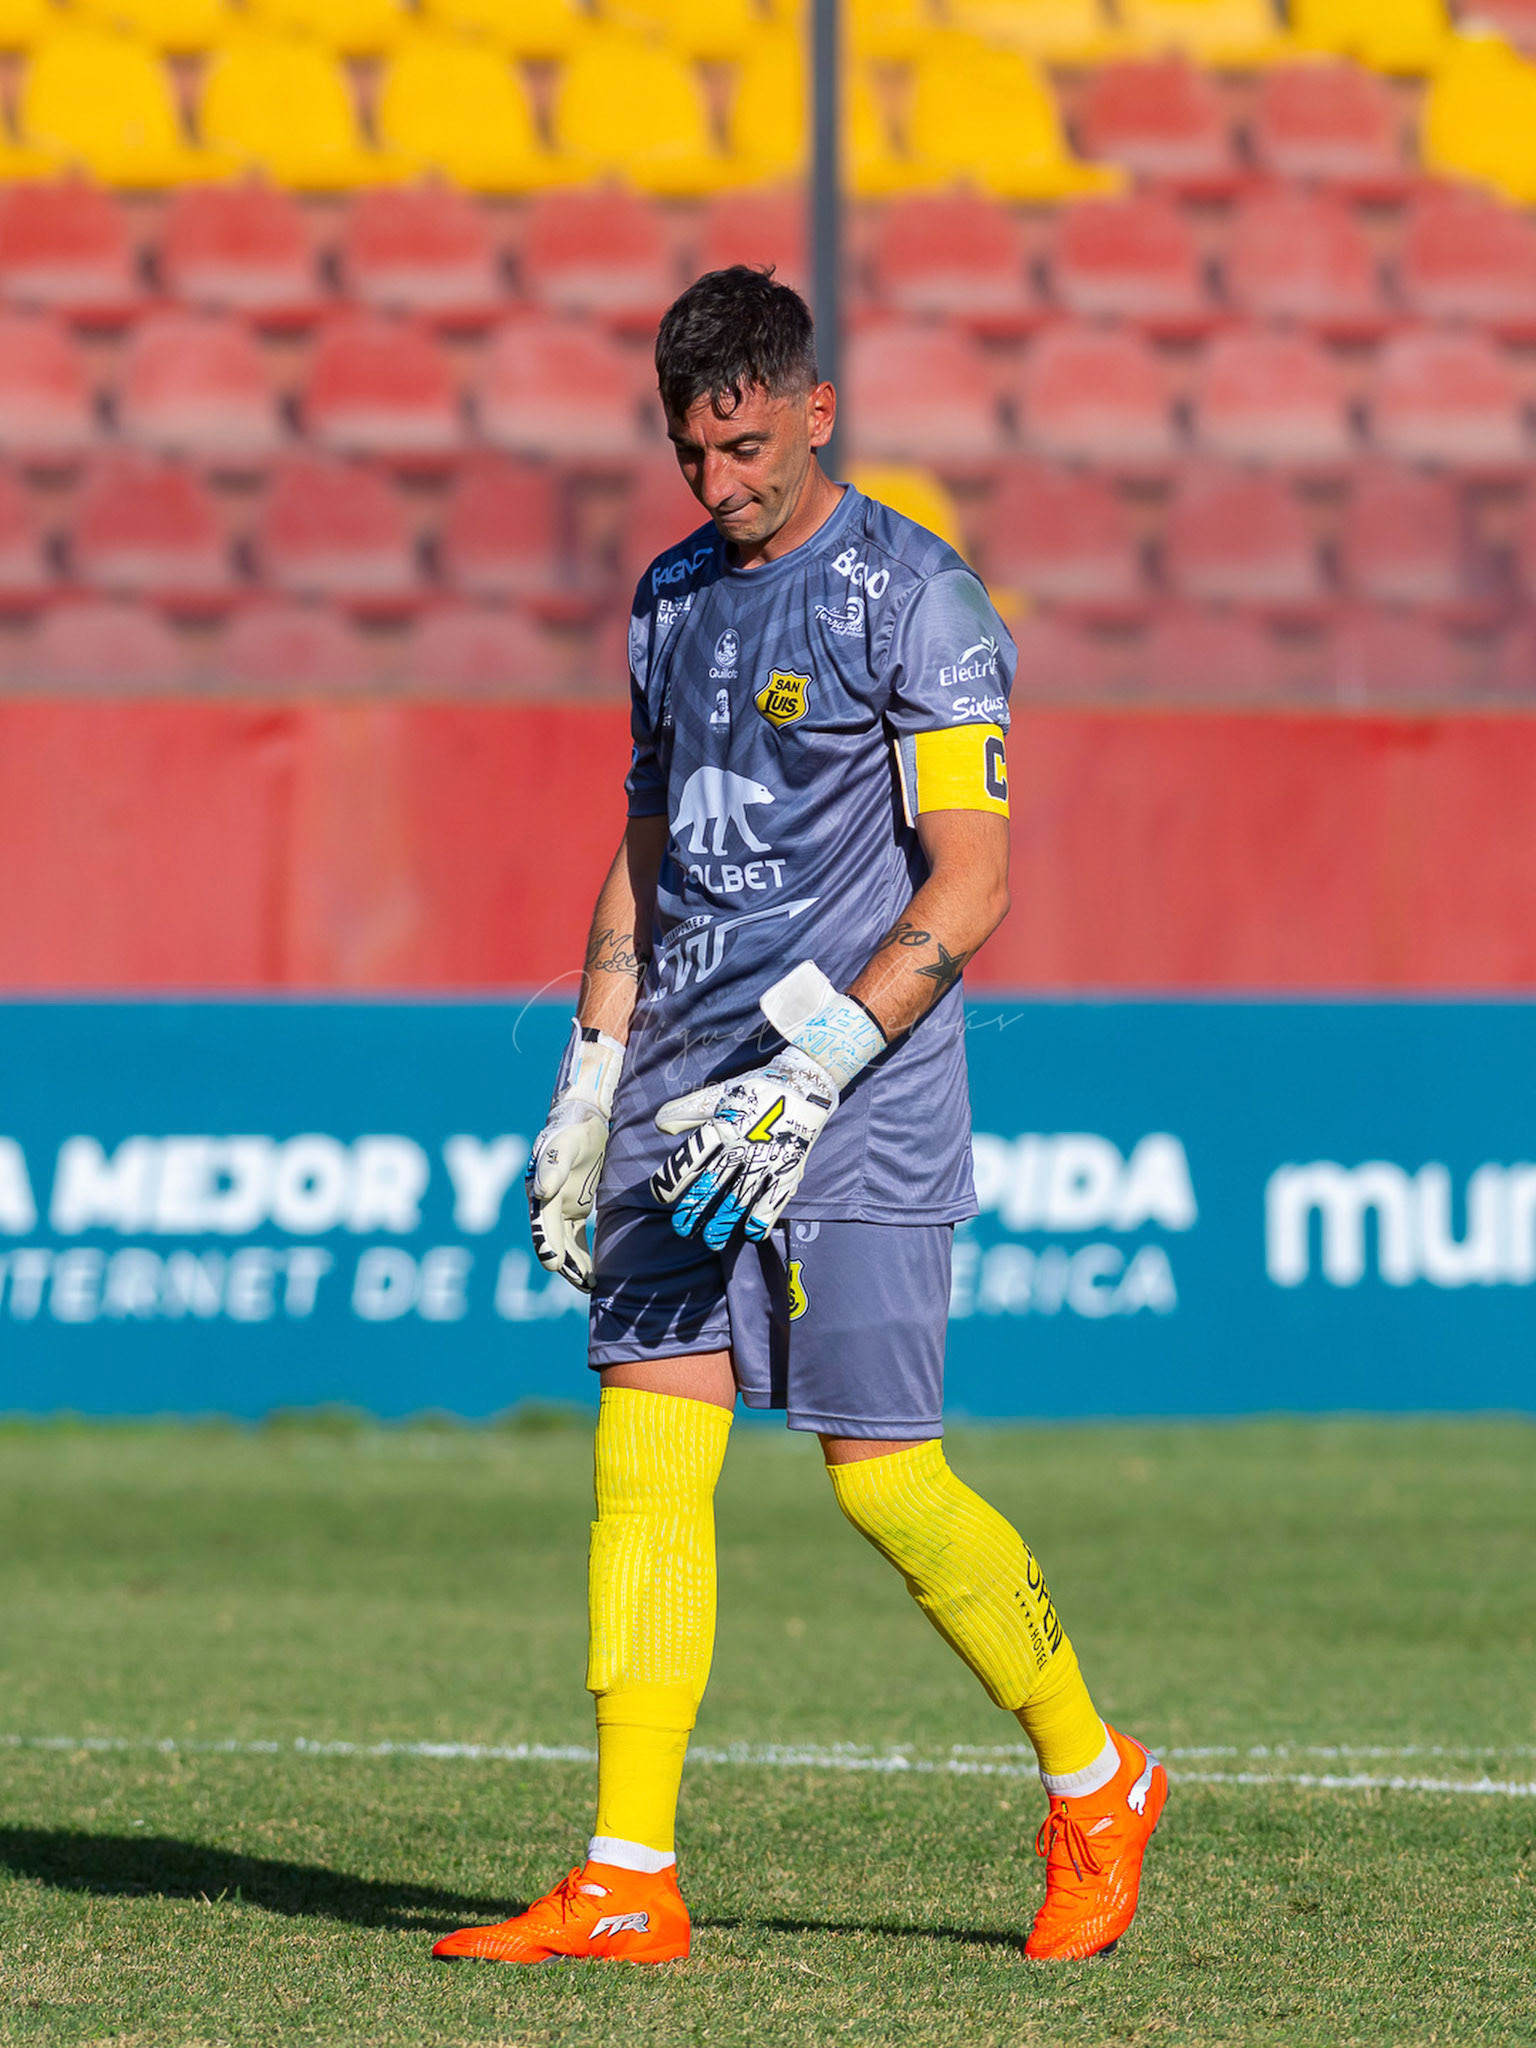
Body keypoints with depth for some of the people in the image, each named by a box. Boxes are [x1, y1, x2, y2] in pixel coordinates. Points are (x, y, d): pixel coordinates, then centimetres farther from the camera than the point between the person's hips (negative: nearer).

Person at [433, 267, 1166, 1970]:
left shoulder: (912, 597, -7)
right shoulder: (674, 598, 15)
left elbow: (967, 883, -12)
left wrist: (811, 1070, -20)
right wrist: (589, 1085, 15)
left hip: (857, 1115, -6)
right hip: (684, 1094, 6)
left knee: (883, 1480, -6)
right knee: (645, 1461, -3)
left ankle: (1095, 1785, 16)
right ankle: (627, 1882, -2)